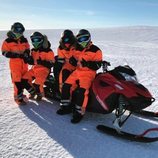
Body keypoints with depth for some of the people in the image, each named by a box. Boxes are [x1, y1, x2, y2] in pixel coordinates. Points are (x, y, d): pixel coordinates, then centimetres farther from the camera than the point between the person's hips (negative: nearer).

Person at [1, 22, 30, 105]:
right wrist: (16, 55, -19)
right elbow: (4, 52, -9)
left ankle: (20, 92, 31)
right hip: (14, 63, -5)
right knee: (17, 80, -9)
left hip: (24, 62, 6)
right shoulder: (8, 41, -6)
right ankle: (18, 97, 0)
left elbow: (27, 49, 19)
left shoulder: (24, 40, 8)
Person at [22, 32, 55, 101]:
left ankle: (40, 94, 12)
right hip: (34, 69, 7)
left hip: (43, 70, -7)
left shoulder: (48, 51, -10)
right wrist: (27, 58, -3)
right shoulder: (33, 51, 12)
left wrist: (42, 62, -27)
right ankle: (33, 92, 19)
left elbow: (51, 64, -12)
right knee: (24, 80, -5)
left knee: (37, 84, -23)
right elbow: (31, 62, 17)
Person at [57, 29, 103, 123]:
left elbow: (97, 65, -10)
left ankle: (79, 112, -17)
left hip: (89, 73, -6)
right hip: (77, 71, 6)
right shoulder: (77, 49, 15)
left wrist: (87, 64, -25)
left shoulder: (96, 50, -3)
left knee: (82, 90, -26)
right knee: (66, 86, -7)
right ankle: (66, 106, 7)